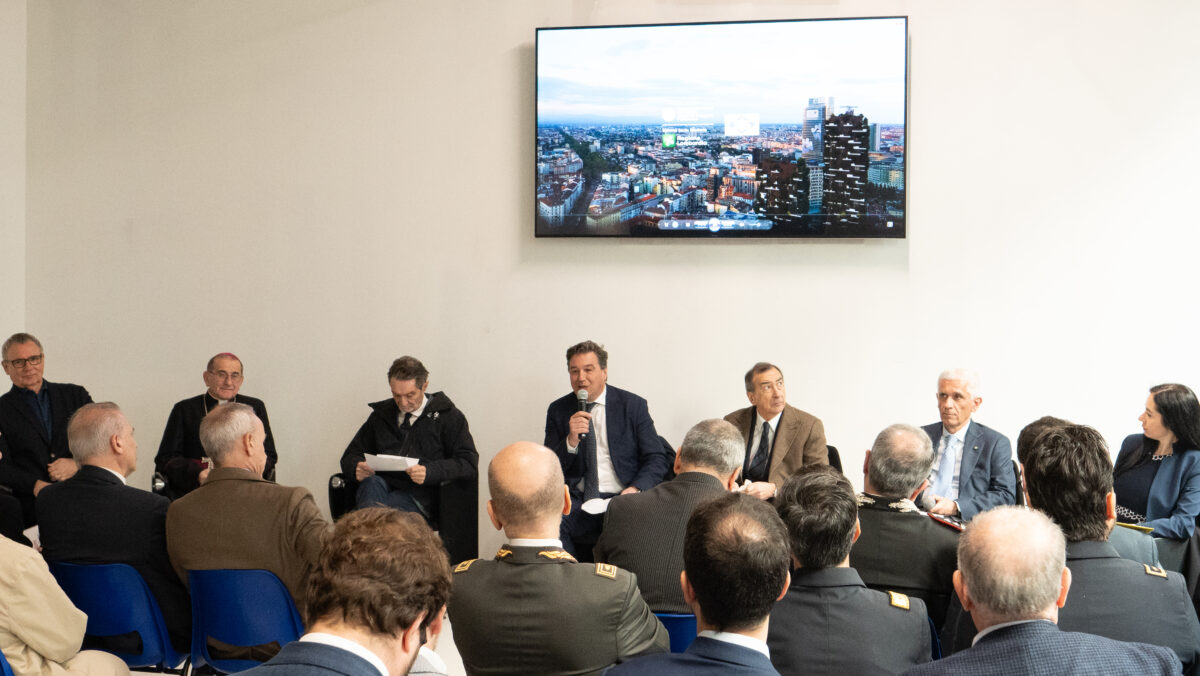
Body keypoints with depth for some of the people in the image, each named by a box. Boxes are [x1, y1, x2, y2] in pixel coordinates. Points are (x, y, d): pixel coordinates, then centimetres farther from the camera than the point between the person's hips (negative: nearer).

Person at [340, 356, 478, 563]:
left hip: (421, 496, -4)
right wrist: (357, 467, -5)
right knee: (371, 483, -33)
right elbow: (350, 456, 21)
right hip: (383, 487, 4)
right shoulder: (381, 414, 19)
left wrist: (429, 471, -22)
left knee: (370, 507, -33)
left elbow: (469, 463, -5)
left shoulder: (447, 416, 6)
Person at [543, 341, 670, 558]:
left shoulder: (633, 405, 5)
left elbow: (658, 458, 3)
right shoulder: (558, 410, 10)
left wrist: (636, 488, -16)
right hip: (577, 501, 1)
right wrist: (571, 440, -14)